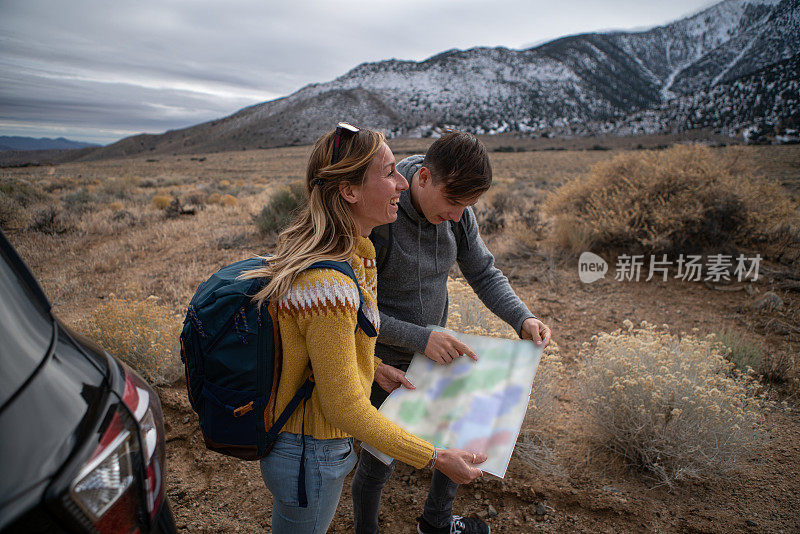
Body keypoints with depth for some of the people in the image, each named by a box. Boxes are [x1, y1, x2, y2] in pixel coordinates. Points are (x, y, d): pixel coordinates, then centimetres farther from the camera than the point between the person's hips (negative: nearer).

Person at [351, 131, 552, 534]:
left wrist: (523, 319, -15)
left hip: (435, 351, 6)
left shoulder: (456, 212, -10)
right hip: (382, 362, -6)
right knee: (379, 461, 12)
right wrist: (420, 338, -30)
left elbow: (483, 274, 1)